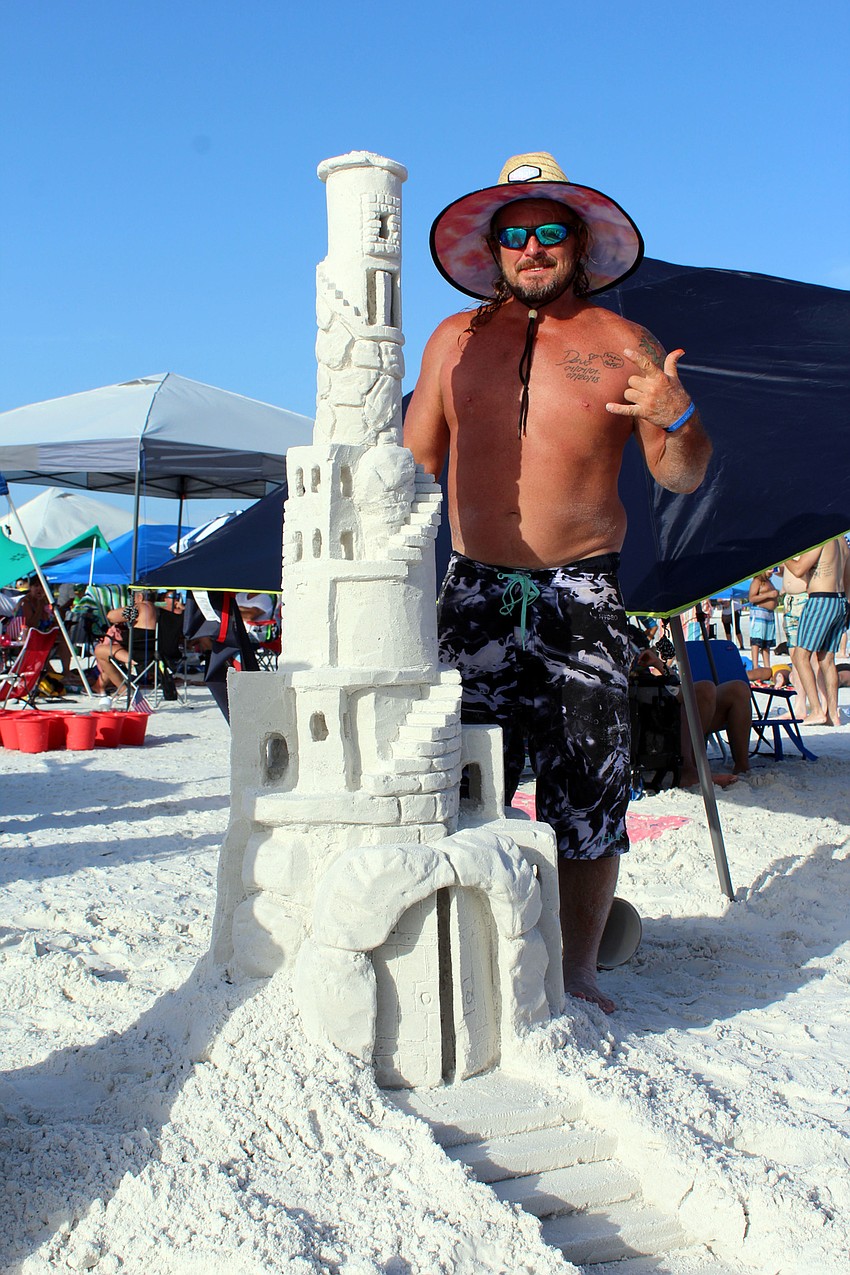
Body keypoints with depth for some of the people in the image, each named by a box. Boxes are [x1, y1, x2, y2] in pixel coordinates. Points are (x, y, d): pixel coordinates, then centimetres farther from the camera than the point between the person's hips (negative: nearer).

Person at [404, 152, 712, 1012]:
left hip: (582, 595, -2)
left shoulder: (623, 345, 5)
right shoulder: (455, 341, 13)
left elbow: (681, 478, 6)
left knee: (587, 794, -1)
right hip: (475, 592, 2)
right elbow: (414, 465, 19)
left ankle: (577, 971, 14)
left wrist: (677, 419, -14)